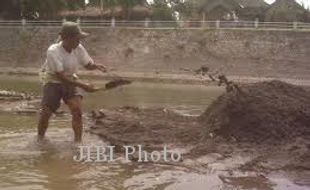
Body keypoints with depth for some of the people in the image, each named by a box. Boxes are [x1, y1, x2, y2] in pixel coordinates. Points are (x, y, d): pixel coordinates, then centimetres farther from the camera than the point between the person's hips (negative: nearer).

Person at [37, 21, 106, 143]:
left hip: (71, 81, 3)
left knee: (77, 109, -17)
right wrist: (83, 86, -35)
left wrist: (96, 66, -23)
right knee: (45, 113, -6)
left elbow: (88, 65, 2)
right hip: (53, 81, -3)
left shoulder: (79, 49, -13)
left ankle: (78, 141, -6)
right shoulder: (53, 51, -27)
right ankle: (40, 137, 23)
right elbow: (62, 77, -30)